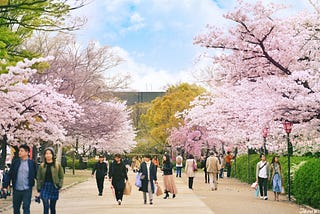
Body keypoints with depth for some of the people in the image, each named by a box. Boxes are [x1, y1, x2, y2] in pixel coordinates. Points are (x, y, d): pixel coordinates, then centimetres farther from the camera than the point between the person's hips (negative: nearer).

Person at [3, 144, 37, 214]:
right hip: (16, 189, 3)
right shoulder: (15, 162, 4)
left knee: (26, 208, -3)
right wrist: (5, 186, -2)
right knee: (16, 208, 12)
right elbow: (9, 175, 4)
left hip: (27, 190, -3)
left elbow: (36, 175, 1)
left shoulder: (32, 163, -1)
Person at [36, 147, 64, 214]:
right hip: (44, 188, 0)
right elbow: (38, 178, 7)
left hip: (54, 188, 0)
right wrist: (39, 190, 3)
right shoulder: (42, 166, 3)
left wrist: (59, 186, -8)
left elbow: (61, 177, 4)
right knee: (46, 207, -10)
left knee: (52, 207, 9)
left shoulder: (57, 165, 0)